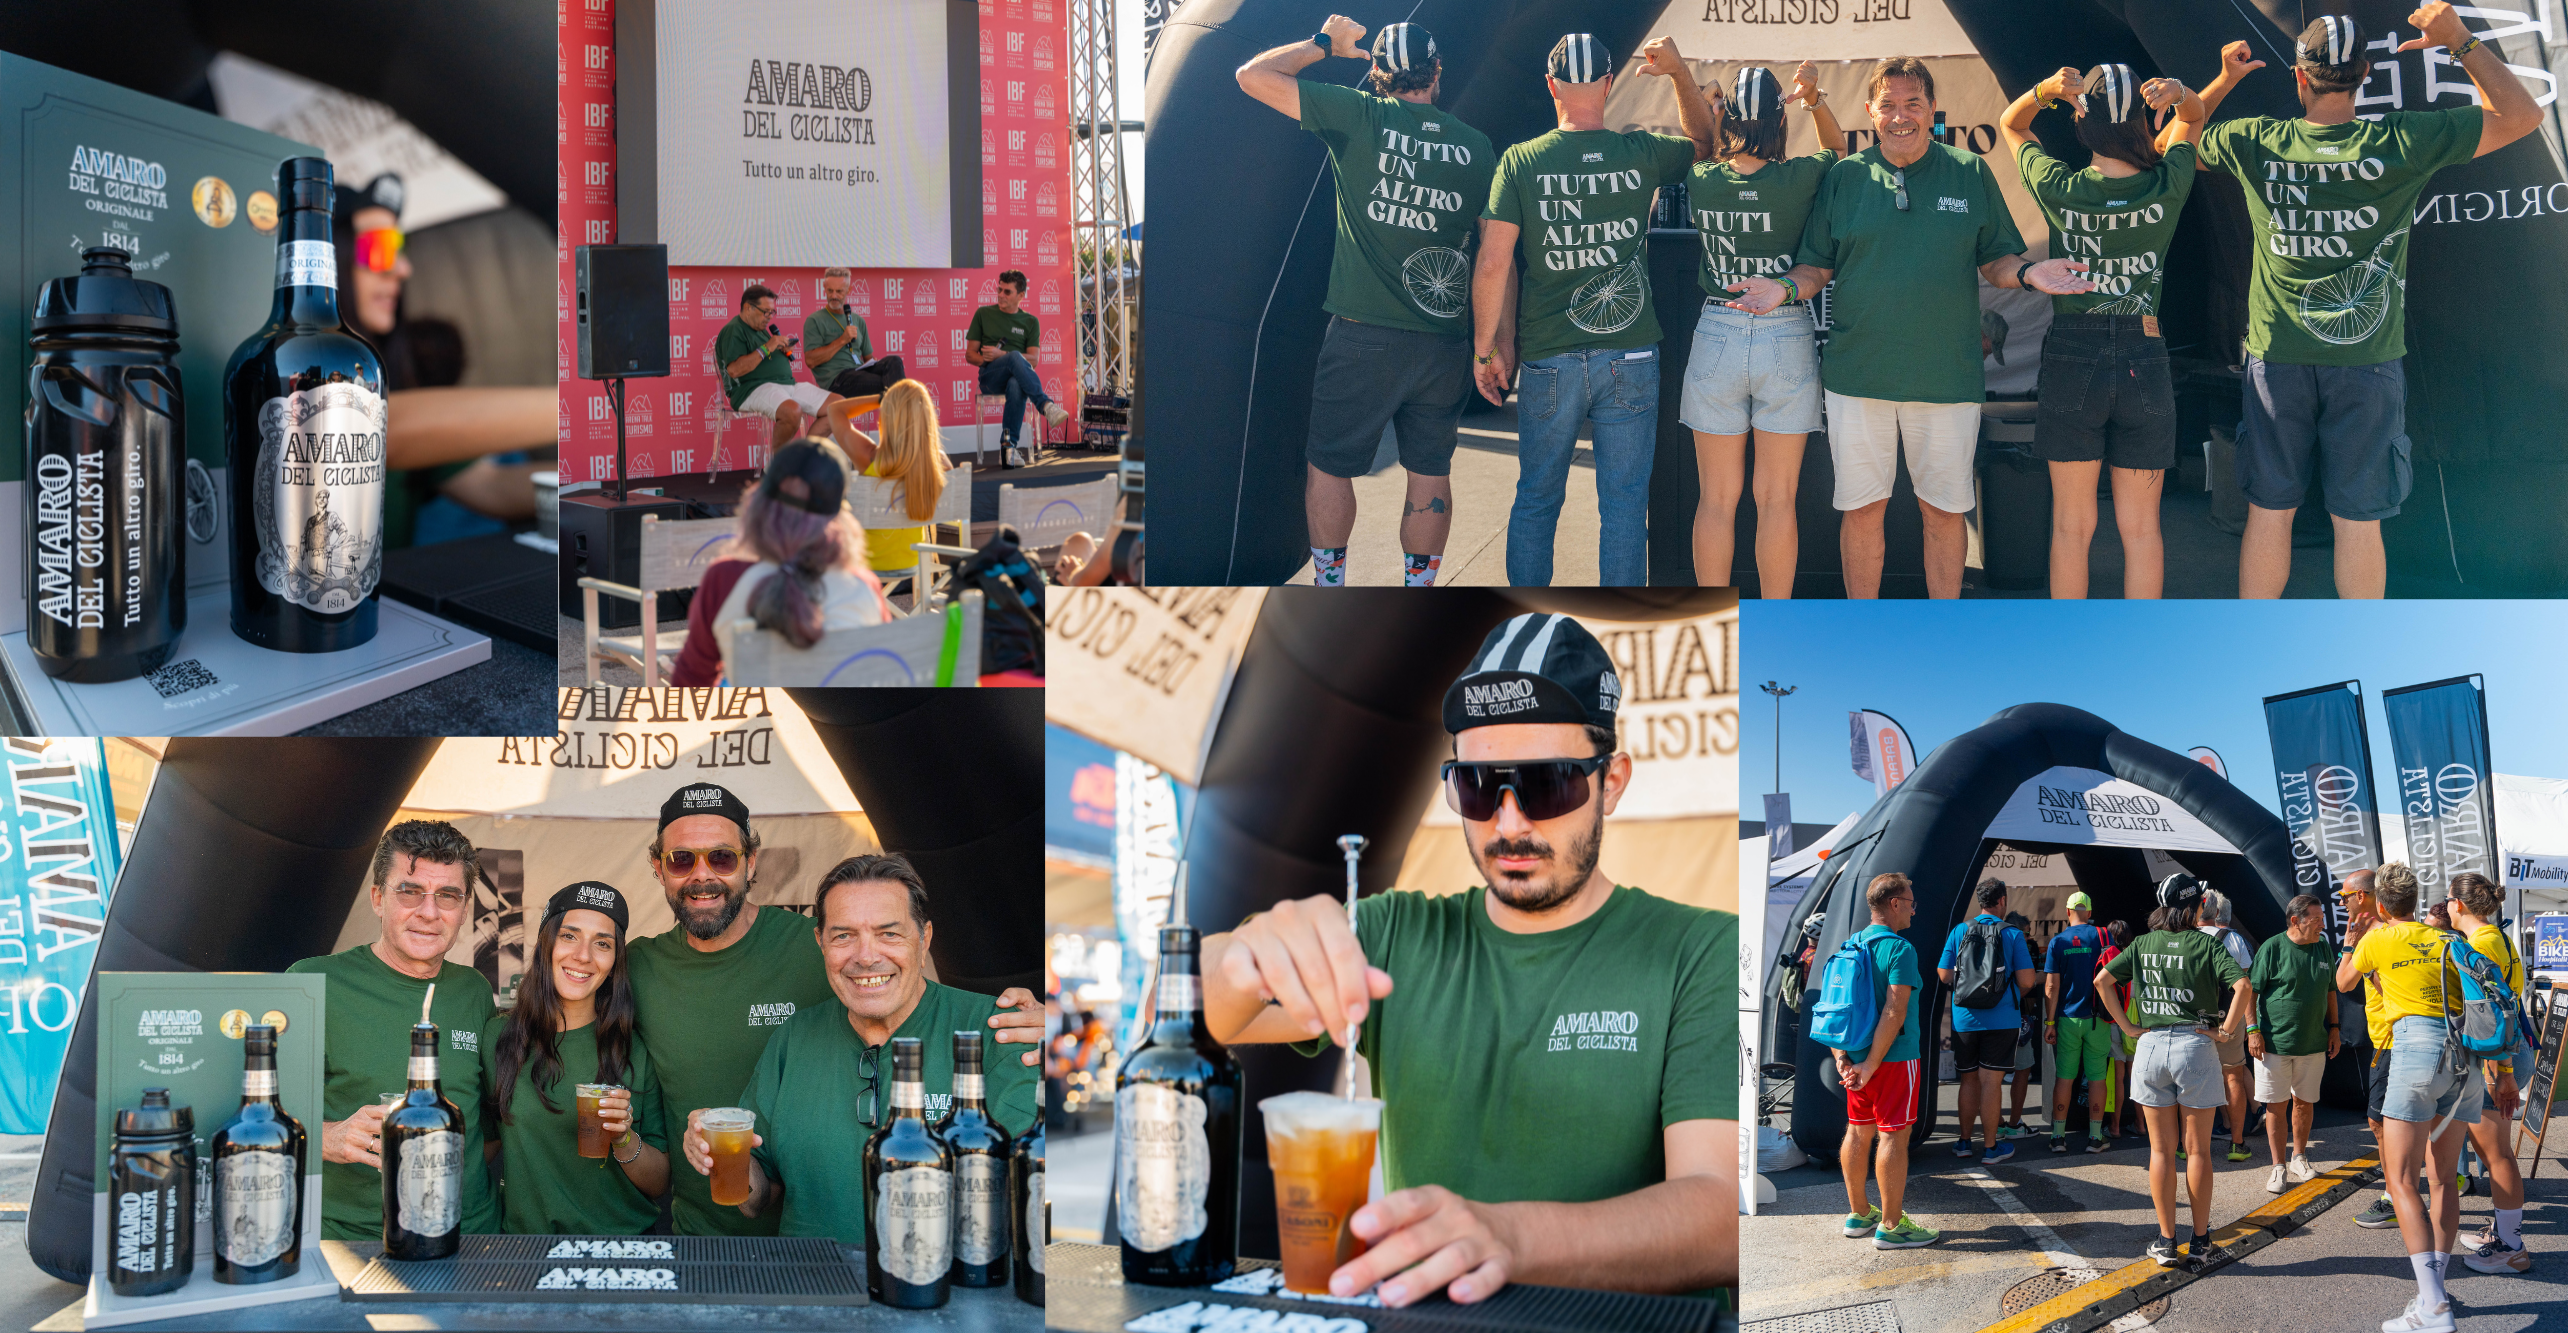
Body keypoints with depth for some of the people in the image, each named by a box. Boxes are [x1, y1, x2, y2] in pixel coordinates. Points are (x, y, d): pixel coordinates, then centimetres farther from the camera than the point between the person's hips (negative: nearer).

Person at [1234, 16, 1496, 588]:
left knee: (1329, 464, 10)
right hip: (1445, 342, 3)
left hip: (1363, 336, -3)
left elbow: (1253, 75, -3)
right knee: (1430, 471, 11)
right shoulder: (1478, 146, 3)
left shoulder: (1360, 117, -7)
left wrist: (1324, 44, 10)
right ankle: (1418, 590, 17)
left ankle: (1329, 587, 14)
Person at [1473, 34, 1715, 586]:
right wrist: (1680, 73, 16)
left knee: (1536, 500, 12)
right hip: (1631, 359, 0)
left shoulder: (1520, 162, -5)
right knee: (1624, 503, 5)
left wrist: (1485, 348, 1)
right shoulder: (1642, 154, -2)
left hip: (1549, 360, 0)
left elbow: (1492, 264, -9)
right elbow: (1704, 141, 21)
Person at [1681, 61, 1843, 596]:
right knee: (1777, 500, 6)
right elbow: (1838, 150, 12)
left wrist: (1706, 106, 9)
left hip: (1717, 336, 1)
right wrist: (1815, 100, 0)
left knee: (1717, 500, 8)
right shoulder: (1799, 178, -11)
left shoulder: (1701, 182, -6)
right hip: (1788, 340, -1)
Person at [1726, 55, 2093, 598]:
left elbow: (1995, 260, 8)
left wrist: (2028, 272, -13)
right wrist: (1786, 287, -11)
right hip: (1857, 372, 0)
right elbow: (1817, 266, 9)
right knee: (1862, 507, 7)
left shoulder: (1971, 173, 5)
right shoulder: (1844, 177, 5)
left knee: (1945, 511, 6)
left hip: (1948, 376, 0)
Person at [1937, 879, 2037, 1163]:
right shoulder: (2012, 934, -5)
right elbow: (2027, 981, -6)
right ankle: (1990, 1146, 7)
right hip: (2001, 1019, -2)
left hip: (1965, 1019, 2)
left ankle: (1965, 1141, 21)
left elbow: (1944, 974, 2)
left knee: (1969, 1079, 13)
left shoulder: (1959, 931, 1)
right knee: (1990, 1081, 1)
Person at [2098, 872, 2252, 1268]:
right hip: (2195, 1044, -2)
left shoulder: (2143, 945, 6)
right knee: (2198, 1150, 7)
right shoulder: (2205, 945, -3)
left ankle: (2166, 1241, 11)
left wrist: (2128, 1027, 3)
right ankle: (2200, 1242, 11)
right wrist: (2226, 1030, -9)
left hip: (2150, 1045, 2)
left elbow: (2103, 981, 0)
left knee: (2161, 1150, 9)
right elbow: (2242, 984, -18)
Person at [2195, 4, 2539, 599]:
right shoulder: (2399, 142, -11)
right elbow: (2521, 115, 1)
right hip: (2366, 363, -1)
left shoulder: (2255, 143, -6)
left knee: (2269, 514, 10)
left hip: (2277, 359, 2)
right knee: (2357, 523, 6)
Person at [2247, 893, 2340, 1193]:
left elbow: (2331, 991, 18)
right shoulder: (2272, 948, -9)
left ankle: (2299, 1158, 28)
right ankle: (2279, 1167, 9)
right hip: (2275, 1043, -4)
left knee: (2304, 1101, 12)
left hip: (2314, 1043, 4)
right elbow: (2250, 990, -7)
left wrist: (2334, 1027, 14)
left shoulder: (2324, 948, 7)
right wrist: (2253, 1029, -11)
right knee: (2277, 1105, 1)